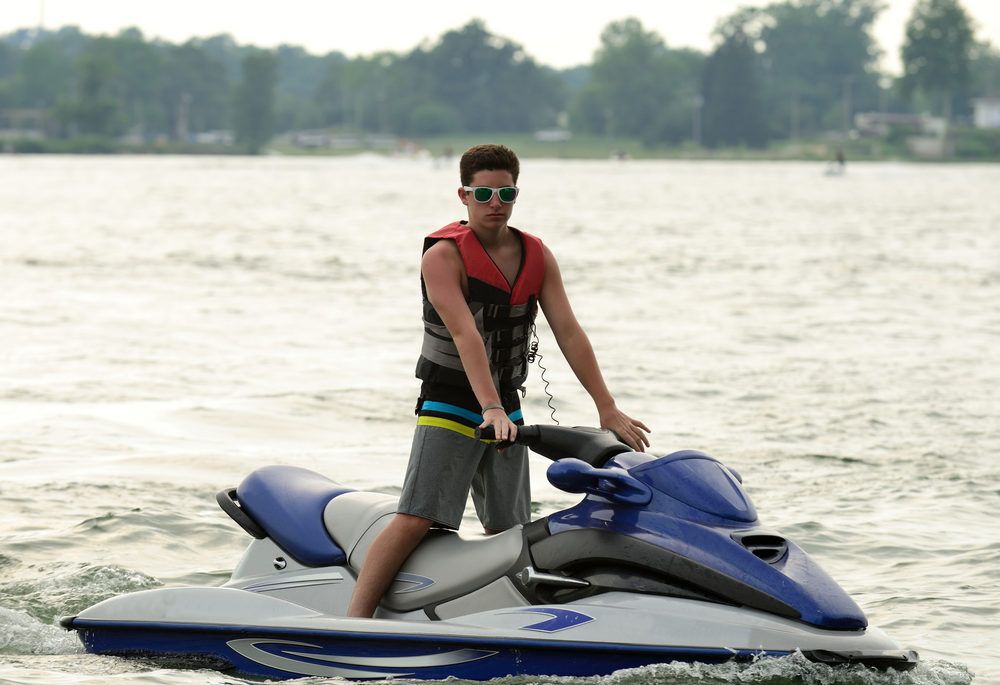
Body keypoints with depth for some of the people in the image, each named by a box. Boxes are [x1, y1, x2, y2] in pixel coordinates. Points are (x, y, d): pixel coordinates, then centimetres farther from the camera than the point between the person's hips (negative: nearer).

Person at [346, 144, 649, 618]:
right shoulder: (443, 255, -11)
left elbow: (568, 332, 1)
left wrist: (607, 409, -7)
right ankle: (353, 621, -19)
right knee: (416, 520, -17)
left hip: (507, 412, 6)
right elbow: (465, 335, -24)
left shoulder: (537, 257, 6)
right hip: (449, 408, -6)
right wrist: (490, 409, -35)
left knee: (509, 534, 5)